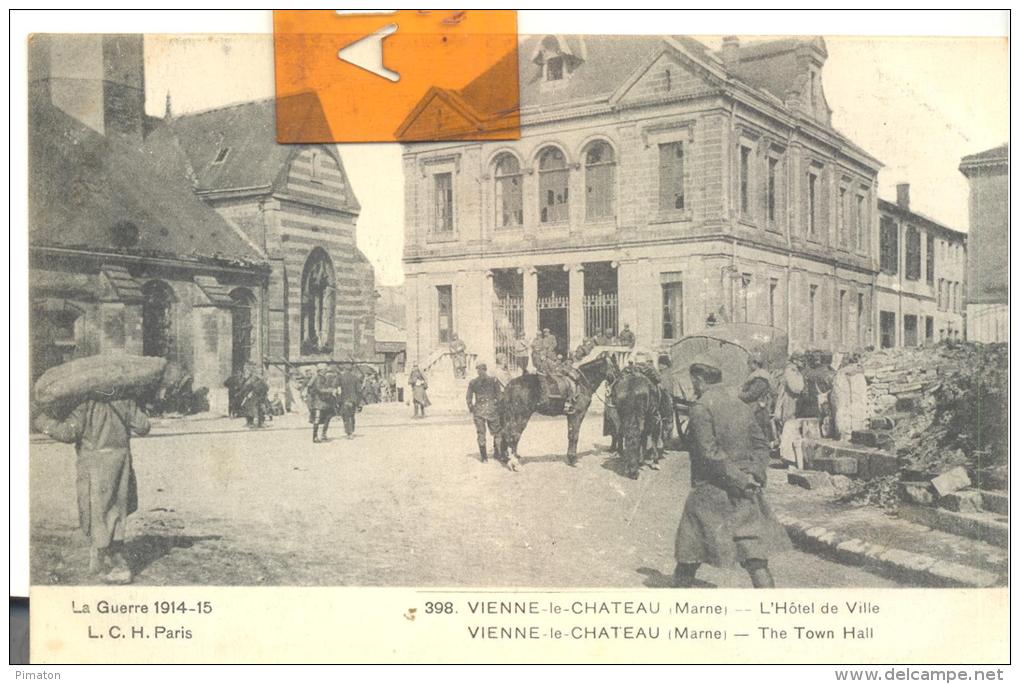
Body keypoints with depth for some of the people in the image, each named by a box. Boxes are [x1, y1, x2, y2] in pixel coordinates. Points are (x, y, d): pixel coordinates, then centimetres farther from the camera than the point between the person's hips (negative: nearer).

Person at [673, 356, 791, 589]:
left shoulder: (701, 407, -11)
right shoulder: (740, 405, 9)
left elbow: (709, 452, -18)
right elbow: (761, 445, 9)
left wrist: (738, 479, -16)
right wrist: (755, 474, -1)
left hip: (711, 490, -6)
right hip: (745, 496, 6)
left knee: (690, 551, 11)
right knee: (754, 554, 4)